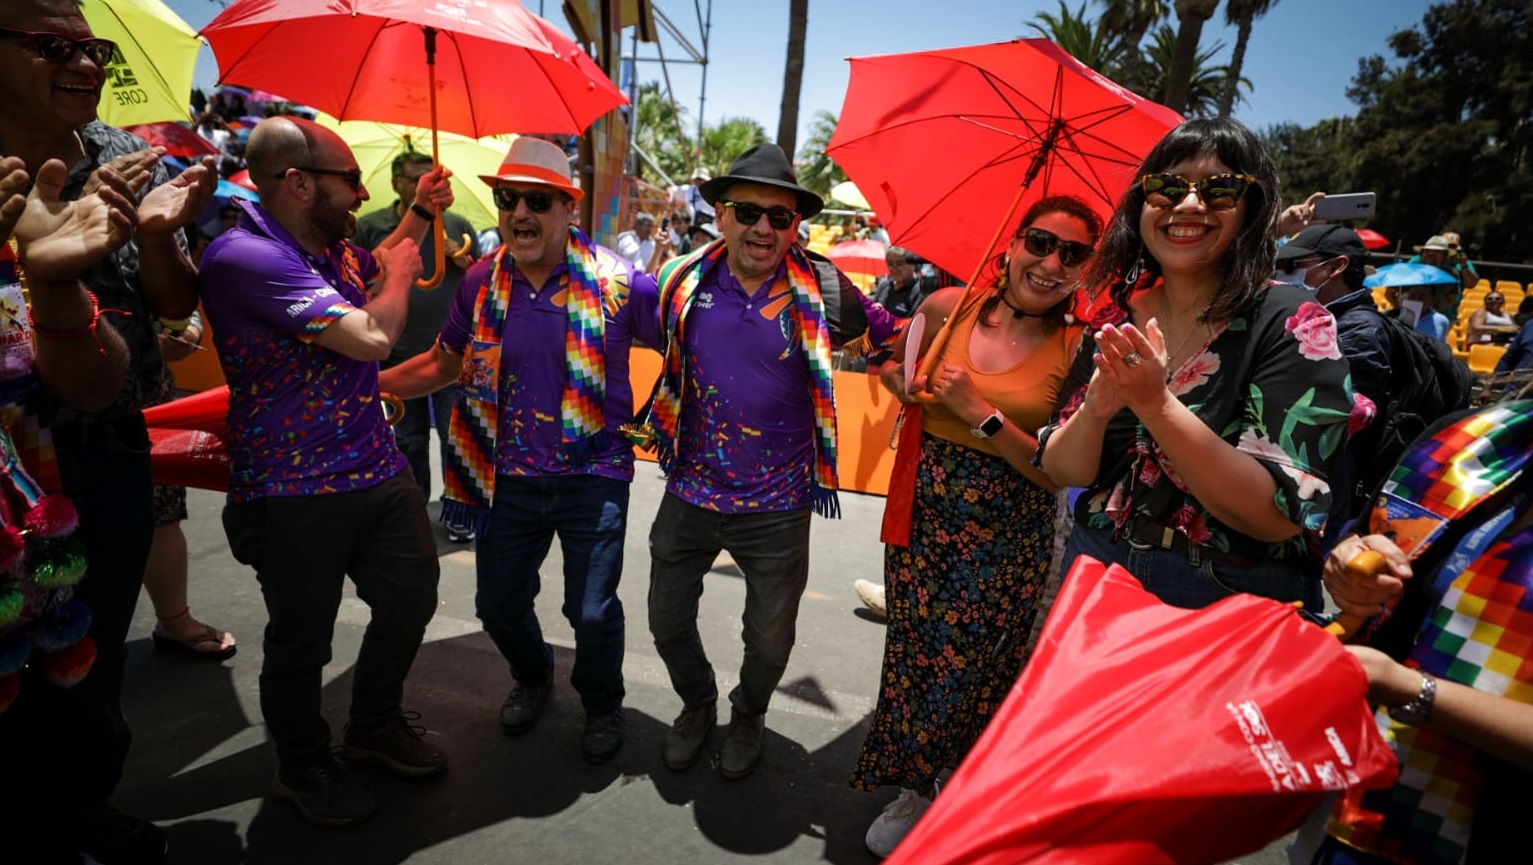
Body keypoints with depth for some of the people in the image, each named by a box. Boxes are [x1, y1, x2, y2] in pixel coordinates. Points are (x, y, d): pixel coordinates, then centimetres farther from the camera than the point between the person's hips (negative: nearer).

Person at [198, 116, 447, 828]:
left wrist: (418, 217, 18)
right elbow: (372, 337, -28)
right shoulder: (245, 255, -22)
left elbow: (378, 275, 32)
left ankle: (374, 723, 43)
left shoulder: (332, 248, 7)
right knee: (301, 642, 11)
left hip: (377, 471, 8)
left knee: (411, 600, 18)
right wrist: (401, 269, -9)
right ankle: (303, 766, 37)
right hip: (296, 495, -8)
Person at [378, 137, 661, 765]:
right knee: (498, 606, 17)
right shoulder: (482, 282, 1)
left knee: (592, 611, 4)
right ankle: (533, 677, 50)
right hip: (508, 476, 4)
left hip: (592, 473, -4)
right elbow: (442, 365, 10)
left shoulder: (616, 281, -12)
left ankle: (602, 703, 37)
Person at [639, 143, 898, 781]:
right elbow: (661, 343, 13)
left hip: (777, 508, -2)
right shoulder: (683, 280, -5)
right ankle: (697, 704, 50)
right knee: (667, 621, 18)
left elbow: (892, 341, 5)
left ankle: (748, 715, 49)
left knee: (769, 640, 15)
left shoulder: (822, 291, -10)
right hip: (690, 494, 2)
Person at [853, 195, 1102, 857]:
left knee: (970, 666, 9)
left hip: (1005, 537, -3)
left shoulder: (1078, 352, -10)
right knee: (912, 648, 12)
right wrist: (902, 381, -5)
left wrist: (982, 414, -21)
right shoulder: (948, 307, -2)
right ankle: (914, 787, 38)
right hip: (923, 511, 3)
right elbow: (891, 362, 17)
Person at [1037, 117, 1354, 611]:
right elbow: (1060, 472, -4)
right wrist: (1096, 408, -24)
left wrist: (1155, 403, -30)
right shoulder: (1116, 320, -3)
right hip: (1097, 572, 4)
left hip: (1233, 603, -3)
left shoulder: (1293, 323, -14)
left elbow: (1280, 514, -22)